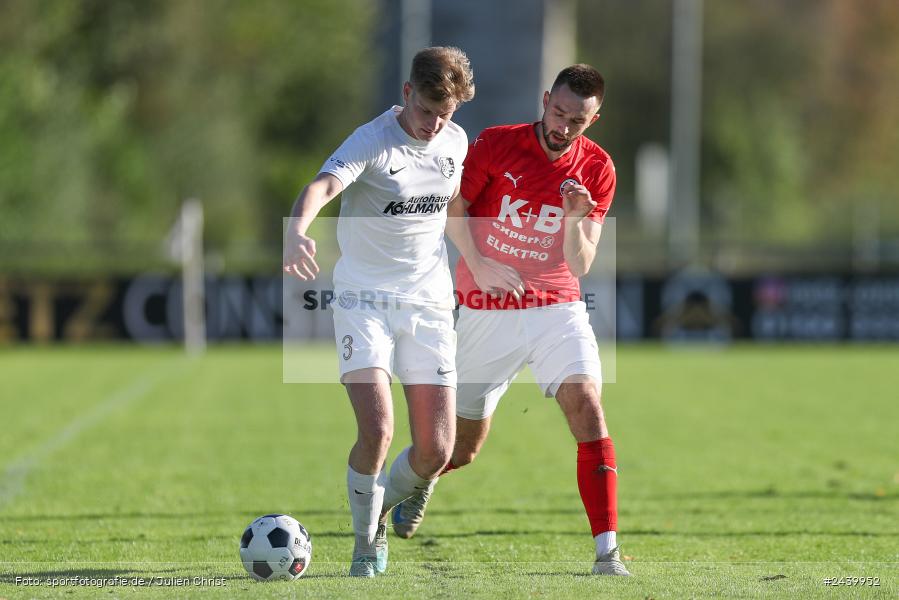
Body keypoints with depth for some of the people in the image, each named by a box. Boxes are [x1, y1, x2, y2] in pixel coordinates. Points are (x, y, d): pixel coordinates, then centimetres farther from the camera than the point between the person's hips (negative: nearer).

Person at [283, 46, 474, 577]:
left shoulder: (455, 143, 4)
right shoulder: (372, 142, -14)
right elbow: (322, 185, -34)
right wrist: (298, 230, -54)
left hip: (430, 305, 4)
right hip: (365, 300, -4)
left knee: (437, 450, -3)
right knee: (377, 431, -20)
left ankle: (380, 509, 31)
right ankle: (367, 541, 6)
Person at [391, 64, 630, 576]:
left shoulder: (596, 169, -4)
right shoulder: (495, 145, -9)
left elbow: (579, 266, -6)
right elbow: (452, 208, 1)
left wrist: (574, 221, -25)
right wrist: (478, 264, -14)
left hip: (557, 310, 1)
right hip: (486, 312, -1)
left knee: (587, 408, -22)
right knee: (464, 446, 7)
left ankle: (608, 551, -24)